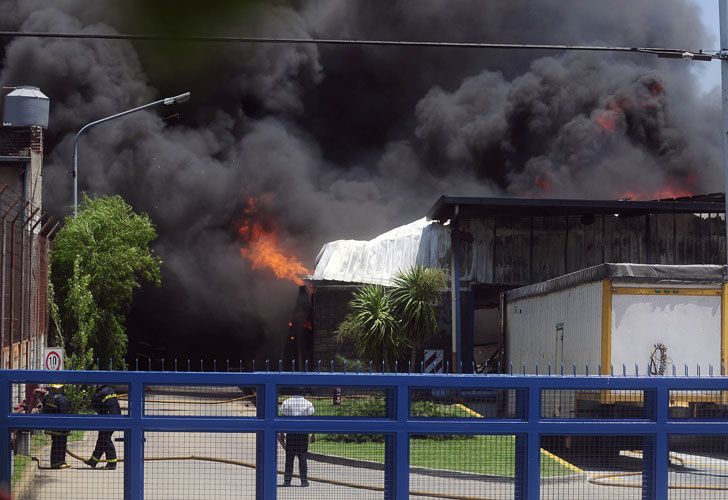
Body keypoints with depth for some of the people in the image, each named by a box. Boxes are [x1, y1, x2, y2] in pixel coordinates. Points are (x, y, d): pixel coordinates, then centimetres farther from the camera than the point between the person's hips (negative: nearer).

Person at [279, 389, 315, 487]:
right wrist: (313, 435, 2)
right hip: (303, 434, 0)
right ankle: (304, 480, 0)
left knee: (289, 458, 4)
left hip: (290, 434, 0)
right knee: (302, 458, 3)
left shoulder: (286, 403, 4)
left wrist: (281, 433, 7)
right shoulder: (308, 404, 3)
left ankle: (287, 480, 2)